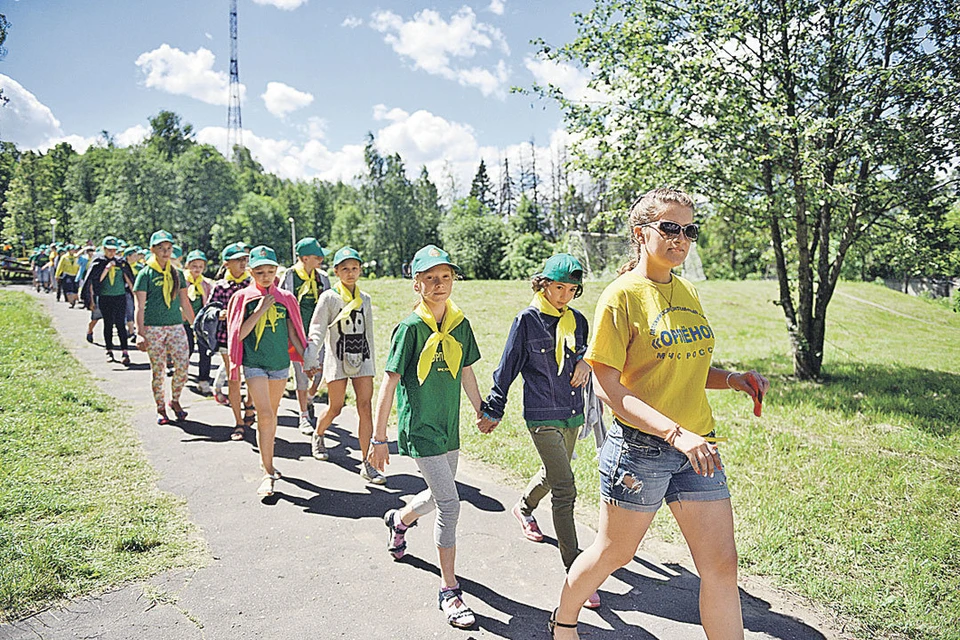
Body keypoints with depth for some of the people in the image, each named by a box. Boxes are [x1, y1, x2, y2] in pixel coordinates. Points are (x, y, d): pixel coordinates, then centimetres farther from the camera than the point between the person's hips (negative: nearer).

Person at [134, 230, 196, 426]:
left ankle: (175, 400, 16)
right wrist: (140, 333, -12)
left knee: (183, 364, -7)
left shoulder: (177, 273, 12)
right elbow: (140, 306, -5)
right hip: (153, 328, -3)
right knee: (157, 369, 3)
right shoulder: (146, 274, -1)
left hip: (176, 325, 3)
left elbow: (185, 303, 17)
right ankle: (160, 408, 17)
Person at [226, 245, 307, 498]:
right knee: (265, 415, -12)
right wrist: (260, 311, -14)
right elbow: (240, 334, -7)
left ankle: (265, 460, 33)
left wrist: (307, 360, 7)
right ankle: (268, 473, -6)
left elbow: (293, 334, 9)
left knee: (272, 414, 14)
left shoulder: (285, 299, 5)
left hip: (280, 363, 3)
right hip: (254, 364, -3)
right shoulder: (243, 298, 0)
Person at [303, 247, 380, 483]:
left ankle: (366, 463, -2)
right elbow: (317, 330, -8)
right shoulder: (329, 297, -3)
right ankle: (317, 436, 40)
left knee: (365, 407, -6)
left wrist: (372, 364, 15)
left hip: (361, 358, 3)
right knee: (335, 407, 5)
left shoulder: (364, 299, 9)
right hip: (338, 358, -3)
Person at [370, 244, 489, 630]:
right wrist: (378, 437, -11)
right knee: (449, 503, -10)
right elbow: (390, 383, -12)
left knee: (439, 496, 20)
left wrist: (482, 412, 21)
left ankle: (399, 520, 52)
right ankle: (449, 590, 4)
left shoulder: (460, 324, 3)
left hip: (449, 427, 7)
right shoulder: (411, 327, -14)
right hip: (420, 428, -7)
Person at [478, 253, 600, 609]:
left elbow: (588, 349, 21)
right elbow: (508, 367, -4)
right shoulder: (527, 320, -8)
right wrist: (494, 409, 0)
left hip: (572, 413, 7)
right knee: (565, 488, -12)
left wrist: (585, 360, -4)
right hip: (542, 416, -6)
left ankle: (524, 507, 55)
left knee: (554, 473, 24)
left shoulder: (577, 320, 6)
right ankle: (575, 572, -6)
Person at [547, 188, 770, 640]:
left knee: (721, 565, 6)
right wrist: (675, 433, -26)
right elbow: (607, 388, -18)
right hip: (640, 446, -6)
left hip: (695, 447, 6)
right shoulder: (622, 295, -12)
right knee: (614, 553, 13)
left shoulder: (687, 292, 9)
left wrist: (733, 379, 1)